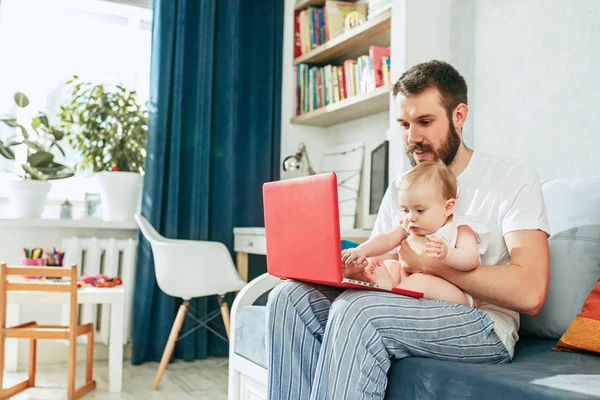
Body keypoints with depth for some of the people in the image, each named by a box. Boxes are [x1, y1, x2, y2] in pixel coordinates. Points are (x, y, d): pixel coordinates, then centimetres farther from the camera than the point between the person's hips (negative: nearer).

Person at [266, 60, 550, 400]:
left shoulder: (513, 178, -2)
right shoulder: (399, 189, 15)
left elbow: (530, 294, -15)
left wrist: (428, 263, -16)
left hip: (484, 331, -5)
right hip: (405, 312, 6)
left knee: (357, 309, -32)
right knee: (290, 297, -15)